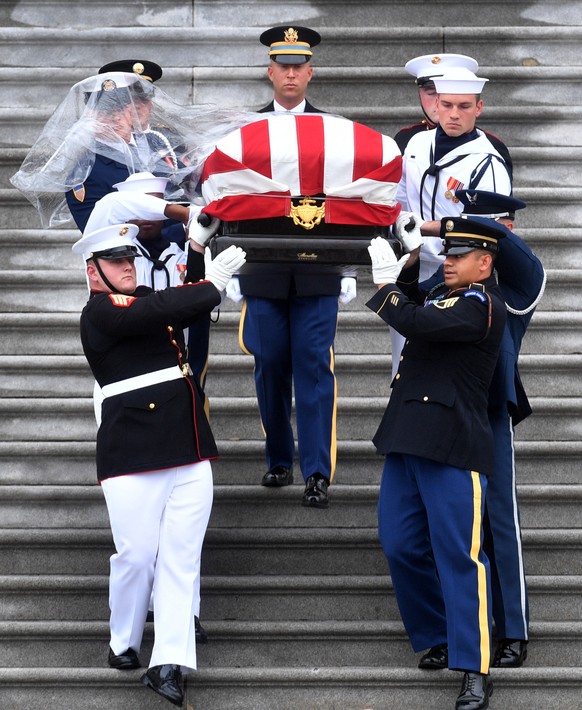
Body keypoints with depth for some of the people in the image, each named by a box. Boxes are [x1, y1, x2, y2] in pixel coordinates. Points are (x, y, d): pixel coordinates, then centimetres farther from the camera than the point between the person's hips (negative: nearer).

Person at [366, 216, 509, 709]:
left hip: (452, 447, -9)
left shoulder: (481, 304, -11)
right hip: (408, 441, 9)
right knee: (402, 546, 10)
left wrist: (384, 282, -8)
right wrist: (409, 265, 15)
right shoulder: (443, 296, 18)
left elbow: (413, 320, -23)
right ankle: (435, 638, 26)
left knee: (458, 555, -9)